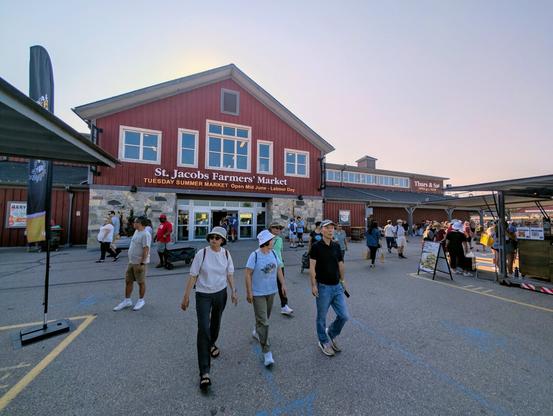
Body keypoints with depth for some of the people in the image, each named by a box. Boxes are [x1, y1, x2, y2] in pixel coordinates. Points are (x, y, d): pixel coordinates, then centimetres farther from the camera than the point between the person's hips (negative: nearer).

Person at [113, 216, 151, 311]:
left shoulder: (145, 234, -21)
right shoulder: (136, 232, 10)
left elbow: (146, 250, -24)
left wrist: (141, 263, -23)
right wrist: (131, 260, 20)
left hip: (140, 263, -9)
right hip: (131, 262, 9)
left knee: (141, 282, 6)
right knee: (128, 281, 15)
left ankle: (141, 301, 23)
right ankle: (127, 301, 29)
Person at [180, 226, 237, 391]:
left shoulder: (226, 254, -6)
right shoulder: (202, 253, -16)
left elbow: (229, 274, 4)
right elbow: (193, 276, -10)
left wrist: (233, 291, 0)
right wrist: (186, 296, -7)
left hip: (221, 293, 4)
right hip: (203, 295, -3)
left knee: (216, 322, 22)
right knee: (203, 329, -7)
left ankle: (211, 344, 54)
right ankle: (204, 372, 4)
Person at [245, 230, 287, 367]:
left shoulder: (273, 253, -2)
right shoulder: (255, 255, -20)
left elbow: (279, 269, 6)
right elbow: (248, 274, -16)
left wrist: (283, 284, 3)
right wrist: (249, 292, -15)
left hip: (271, 291, 6)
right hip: (258, 293, -6)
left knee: (265, 318, 24)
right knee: (263, 321, -3)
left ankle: (257, 332, 51)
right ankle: (267, 352, 8)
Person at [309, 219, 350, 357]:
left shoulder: (336, 246, 5)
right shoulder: (316, 246, -12)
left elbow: (340, 264, 13)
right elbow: (312, 267, -13)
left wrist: (343, 280, 15)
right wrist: (313, 285, -16)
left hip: (337, 286, 5)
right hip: (323, 287, -5)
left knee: (344, 316, 8)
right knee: (321, 317, 10)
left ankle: (332, 333, 35)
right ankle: (324, 342, 33)